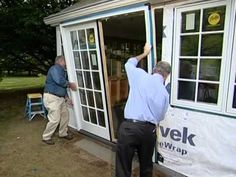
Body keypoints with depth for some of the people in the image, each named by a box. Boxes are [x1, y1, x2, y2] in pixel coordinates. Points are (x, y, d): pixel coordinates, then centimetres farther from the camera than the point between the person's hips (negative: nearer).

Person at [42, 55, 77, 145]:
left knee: (65, 114, 14)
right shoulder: (55, 68, -12)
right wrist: (70, 84, -14)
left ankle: (63, 133, 31)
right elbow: (59, 81, -29)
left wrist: (67, 97, 15)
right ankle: (46, 137, 12)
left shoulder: (62, 71, 18)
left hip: (60, 98, 10)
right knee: (55, 119, -8)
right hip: (51, 97, -10)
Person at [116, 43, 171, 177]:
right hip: (149, 130, 3)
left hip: (128, 127, -3)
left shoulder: (140, 75, 1)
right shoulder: (165, 93, 8)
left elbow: (129, 63, 22)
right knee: (146, 165, 26)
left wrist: (145, 53, 35)